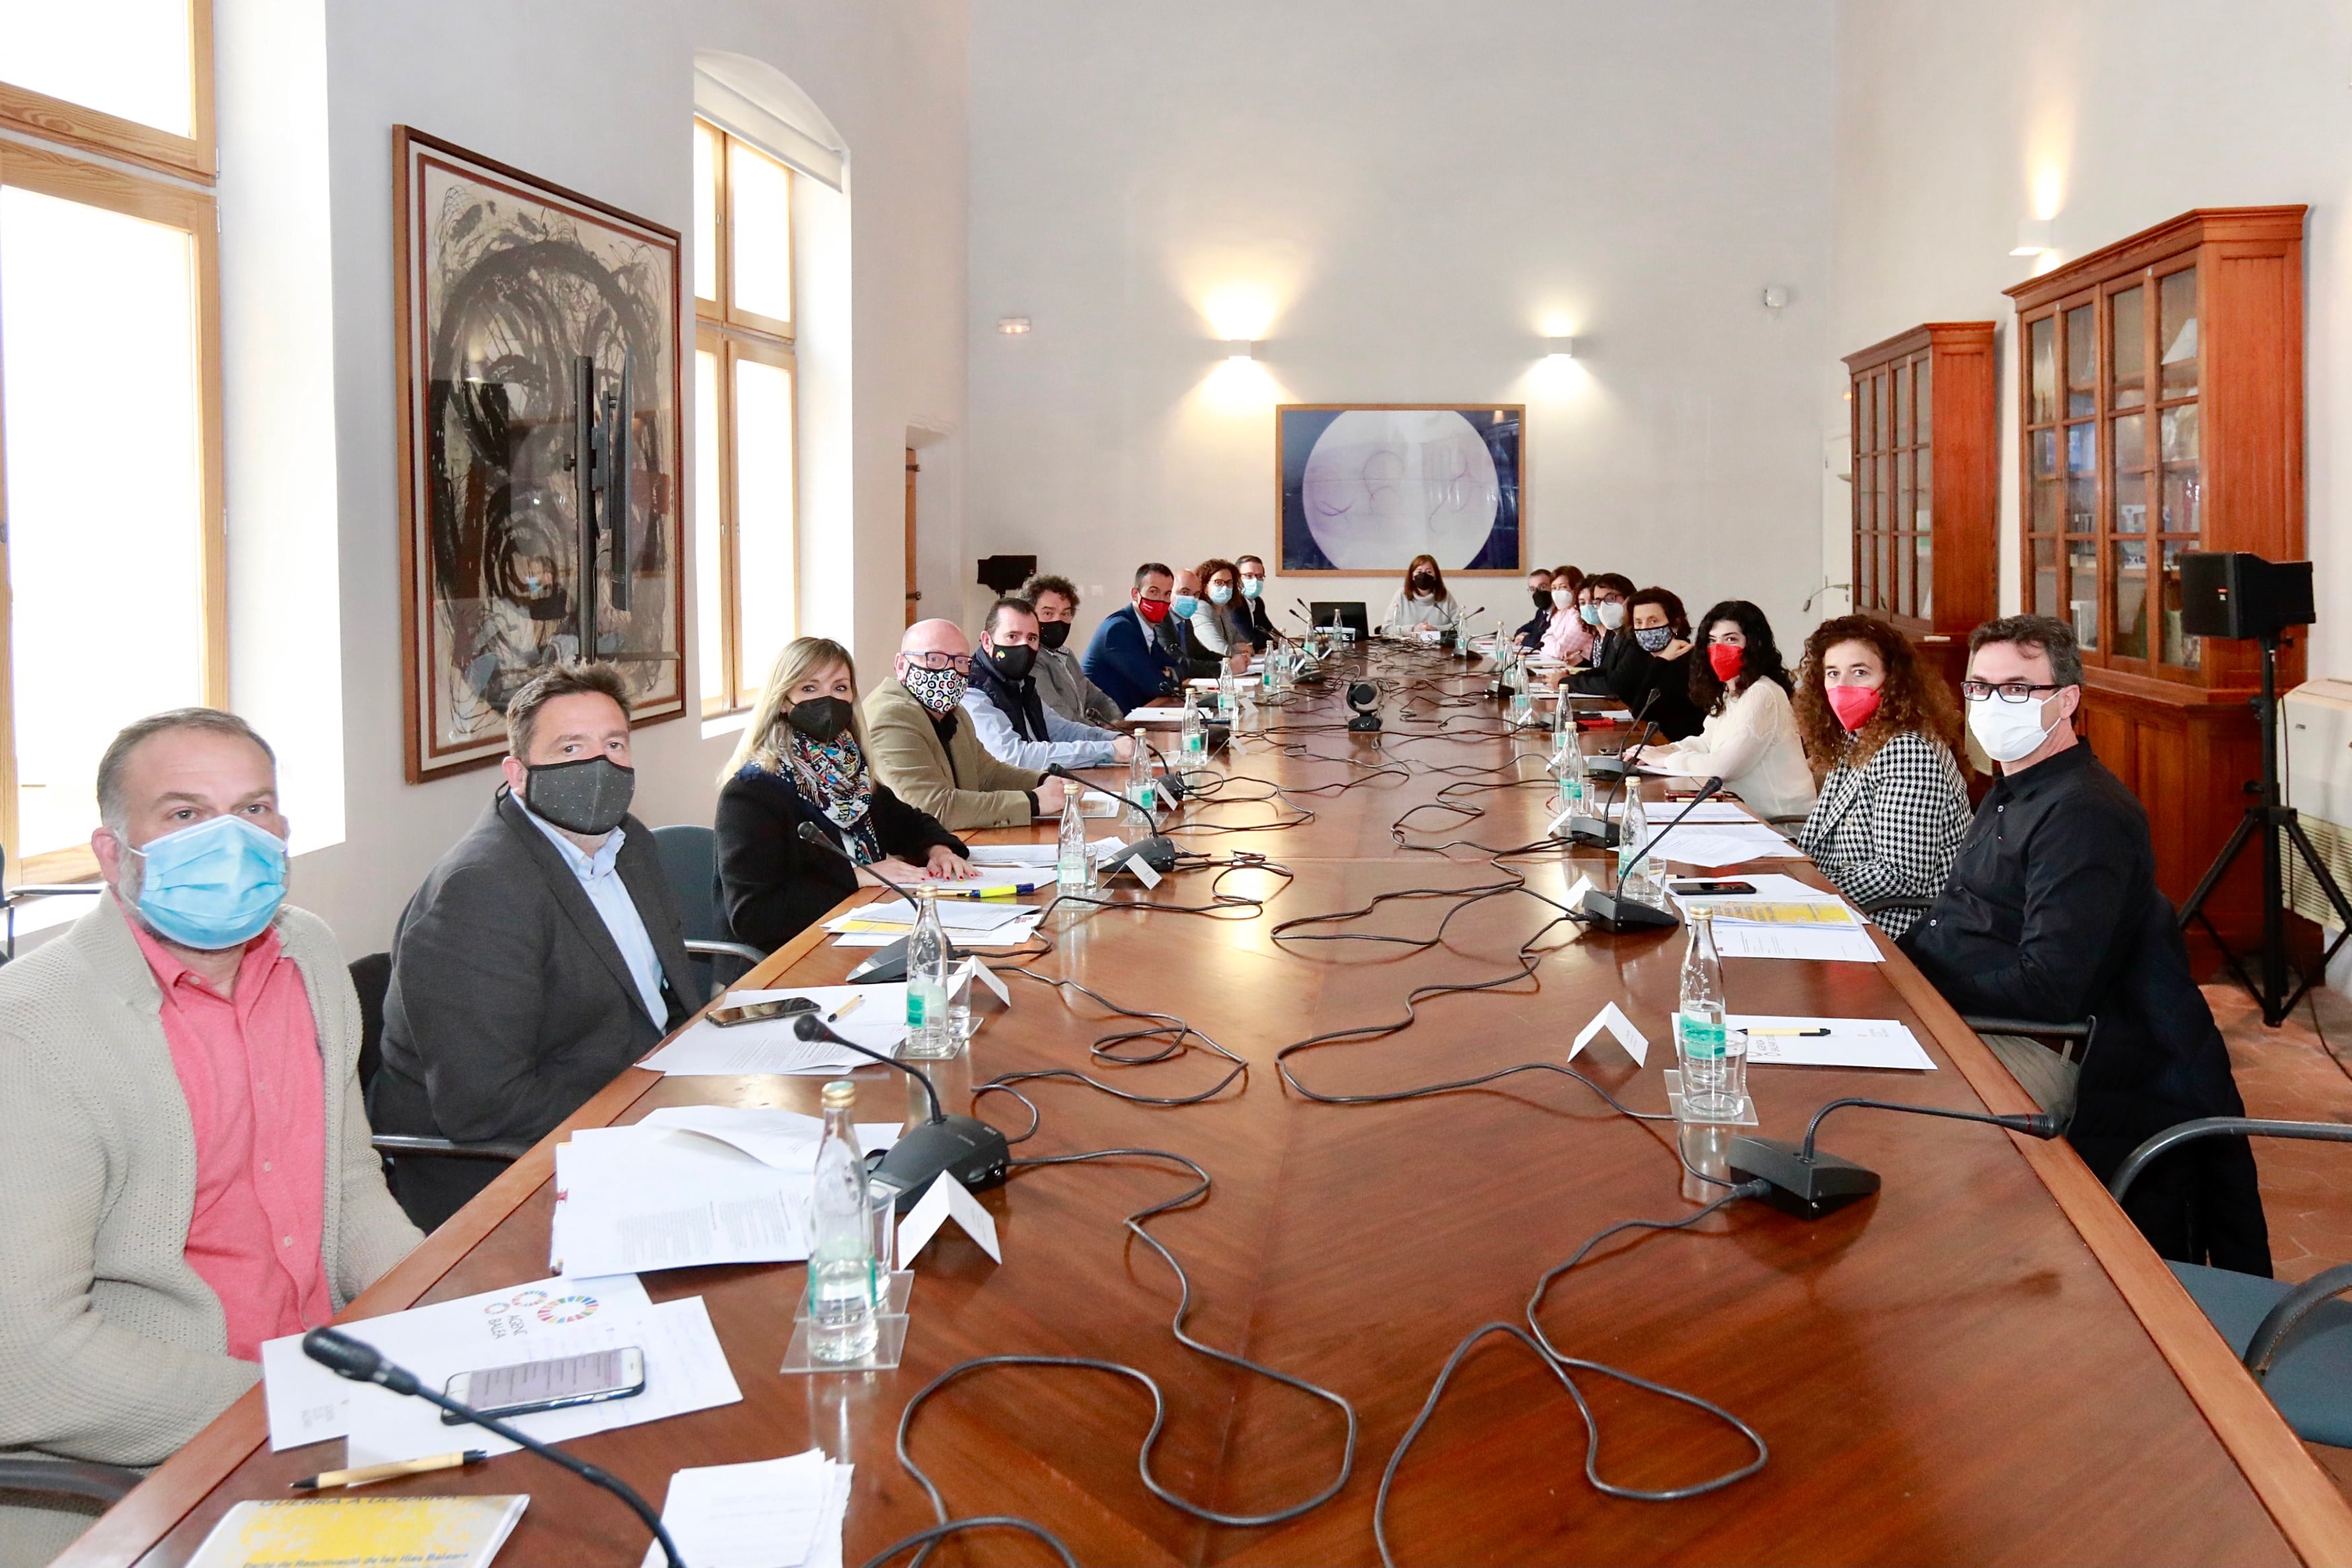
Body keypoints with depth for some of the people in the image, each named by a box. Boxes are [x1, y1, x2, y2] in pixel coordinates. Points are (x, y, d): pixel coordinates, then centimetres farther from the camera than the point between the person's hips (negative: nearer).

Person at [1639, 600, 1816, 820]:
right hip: (1749, 810, 8)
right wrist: (1659, 751, 1)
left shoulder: (1762, 695, -19)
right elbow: (1707, 742, 19)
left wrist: (1666, 760, -10)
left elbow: (1723, 767, -24)